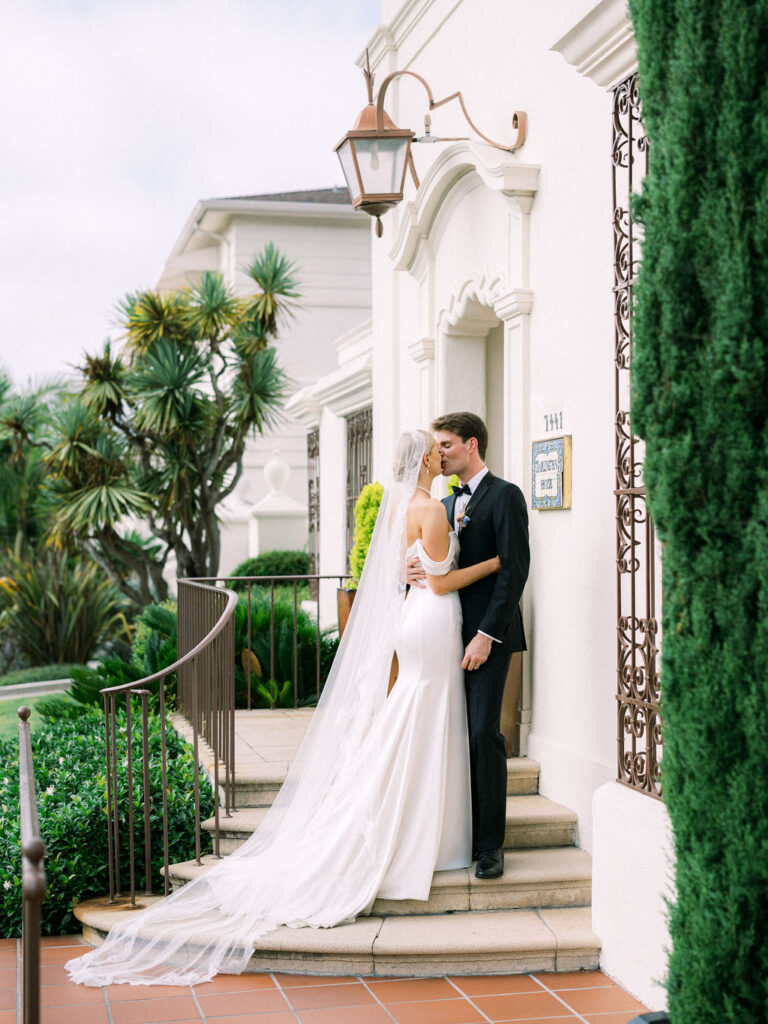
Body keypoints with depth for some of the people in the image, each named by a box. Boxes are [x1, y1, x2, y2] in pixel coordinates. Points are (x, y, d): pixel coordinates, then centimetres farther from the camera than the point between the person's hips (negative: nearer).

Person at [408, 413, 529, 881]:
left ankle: (491, 845, -1)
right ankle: (463, 836, 13)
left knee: (484, 733, -9)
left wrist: (486, 634, -18)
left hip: (489, 635, -7)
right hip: (452, 634, 7)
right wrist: (417, 570, -3)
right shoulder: (447, 504, 19)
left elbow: (514, 569, -13)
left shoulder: (504, 496, -5)